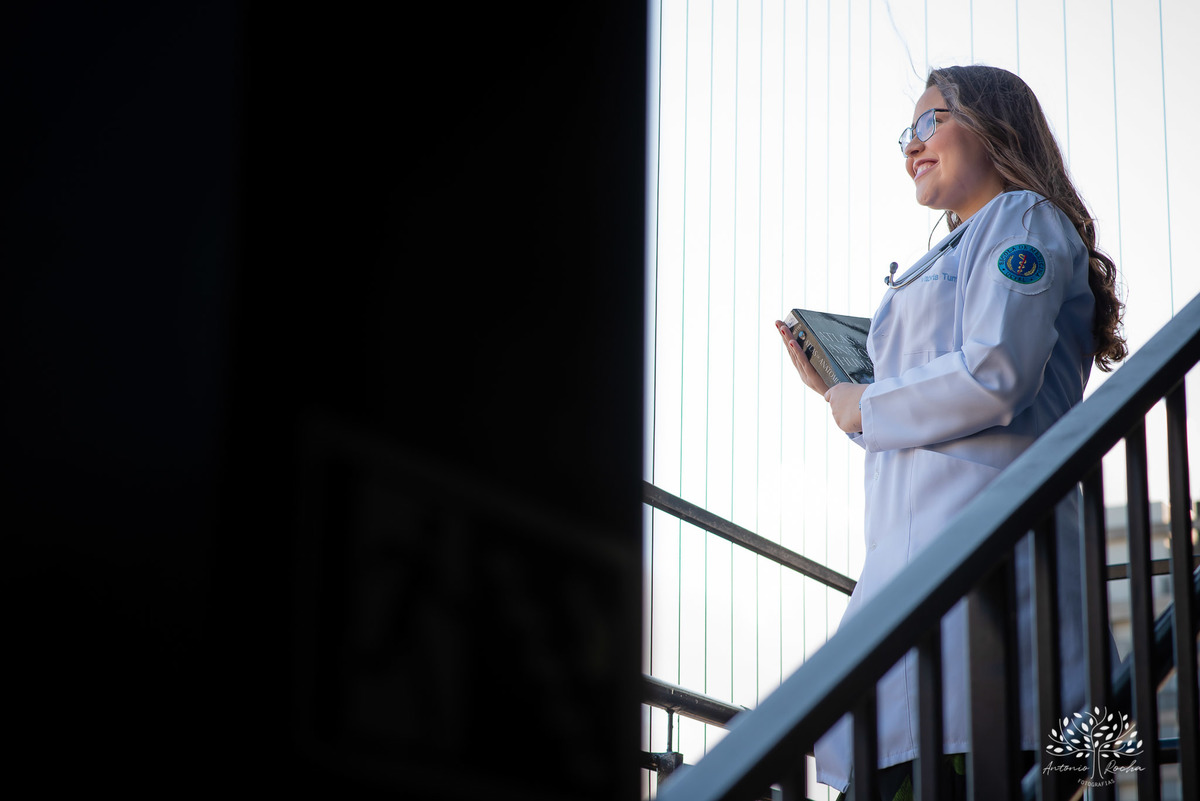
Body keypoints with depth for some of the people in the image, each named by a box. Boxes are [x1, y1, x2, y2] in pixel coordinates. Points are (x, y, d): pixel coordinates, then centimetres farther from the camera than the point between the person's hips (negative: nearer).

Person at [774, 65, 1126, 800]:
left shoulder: (1022, 219, 3)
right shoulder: (956, 255, 31)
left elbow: (995, 376, -14)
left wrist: (867, 408, -2)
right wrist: (834, 389, 23)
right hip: (917, 542, 10)